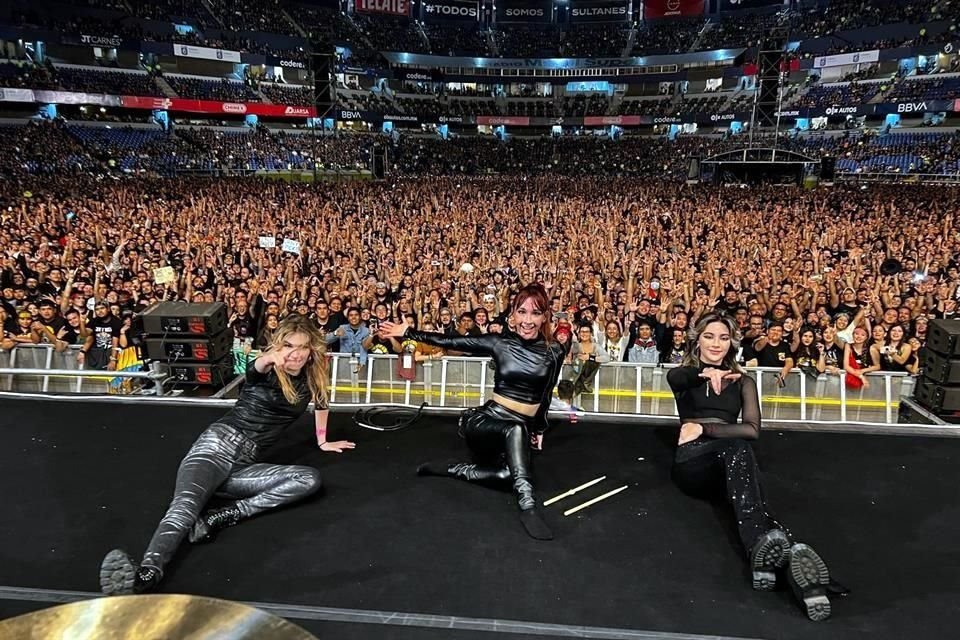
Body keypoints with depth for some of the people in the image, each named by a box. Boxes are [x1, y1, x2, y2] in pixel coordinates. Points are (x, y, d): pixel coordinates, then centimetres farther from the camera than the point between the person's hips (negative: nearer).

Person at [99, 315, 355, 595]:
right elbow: (258, 366, -28)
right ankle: (147, 571, -57)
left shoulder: (311, 378, 11)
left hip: (245, 462, 4)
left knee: (310, 479, -21)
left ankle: (224, 515, -31)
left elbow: (321, 403, 33)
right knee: (186, 503, -33)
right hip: (219, 442, -4)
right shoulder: (267, 371, -2)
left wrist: (323, 443, 42)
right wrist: (270, 358, -52)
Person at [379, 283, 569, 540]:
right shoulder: (499, 343, -5)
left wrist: (540, 428, 20)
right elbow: (451, 342, -2)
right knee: (515, 430, -37)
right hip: (485, 420, -3)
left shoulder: (554, 350, -1)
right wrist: (407, 332, -4)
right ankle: (528, 506, -36)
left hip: (523, 427, 3)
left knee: (508, 472, -26)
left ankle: (452, 470, -2)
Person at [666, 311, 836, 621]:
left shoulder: (742, 381, 22)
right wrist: (704, 373, -35)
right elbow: (673, 377, -13)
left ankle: (765, 553, -64)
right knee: (737, 447, -37)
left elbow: (752, 429, 5)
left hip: (728, 459, 2)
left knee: (740, 447, -37)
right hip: (692, 460, -2)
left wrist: (704, 428, -7)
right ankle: (784, 553, -62)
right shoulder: (684, 374, 17)